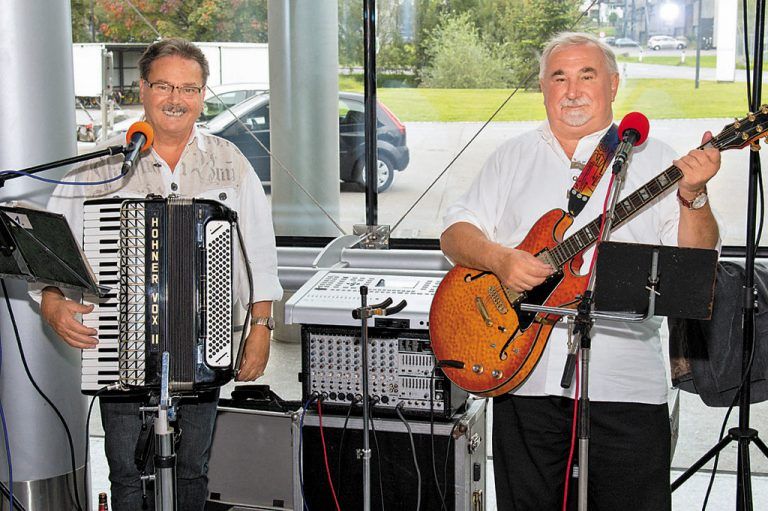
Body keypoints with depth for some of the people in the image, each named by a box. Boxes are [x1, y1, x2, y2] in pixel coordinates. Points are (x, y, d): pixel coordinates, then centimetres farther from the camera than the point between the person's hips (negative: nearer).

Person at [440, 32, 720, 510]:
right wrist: (499, 259, -13)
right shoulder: (513, 157, 11)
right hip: (526, 380, 2)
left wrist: (692, 195, -19)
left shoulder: (651, 158, 4)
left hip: (626, 384, -2)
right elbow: (455, 232, 7)